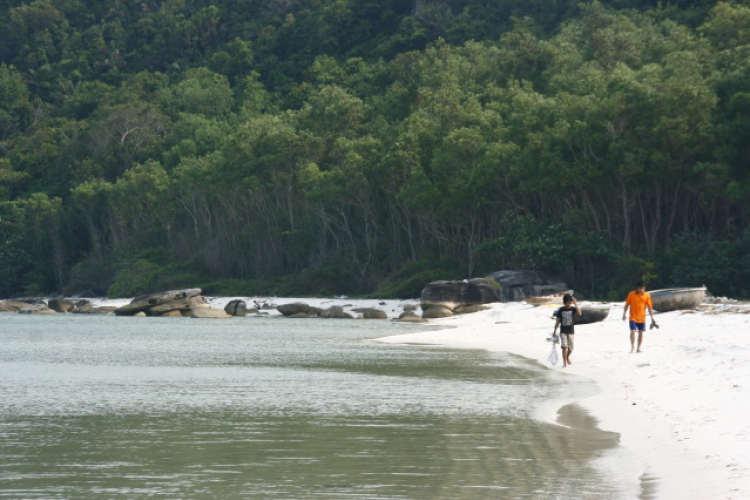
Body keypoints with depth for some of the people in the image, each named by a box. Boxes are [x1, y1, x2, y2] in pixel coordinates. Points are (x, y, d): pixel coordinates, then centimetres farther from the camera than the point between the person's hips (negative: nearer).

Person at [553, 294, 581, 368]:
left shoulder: (573, 309, -4)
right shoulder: (561, 310, -2)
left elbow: (579, 313, -26)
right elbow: (558, 321, 4)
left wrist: (575, 303, -25)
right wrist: (555, 331, 4)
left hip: (571, 331, 1)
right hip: (563, 331, -1)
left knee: (570, 348, 10)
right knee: (564, 346, -14)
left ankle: (567, 357, 40)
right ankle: (564, 362, -9)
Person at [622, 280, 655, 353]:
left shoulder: (647, 295, -2)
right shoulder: (631, 294, -6)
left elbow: (649, 307, 2)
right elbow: (627, 304, 1)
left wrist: (652, 317, -2)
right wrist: (624, 314, -3)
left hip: (642, 318, 2)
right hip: (633, 317, -2)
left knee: (640, 333, 7)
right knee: (632, 331, -12)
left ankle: (639, 348, 17)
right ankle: (632, 347, 1)